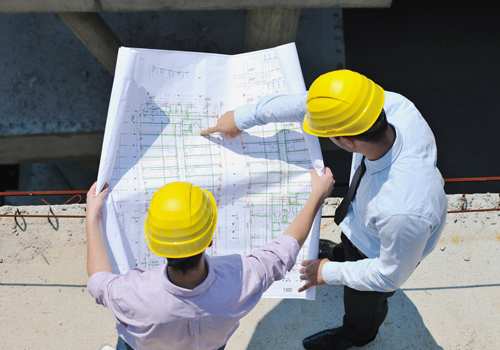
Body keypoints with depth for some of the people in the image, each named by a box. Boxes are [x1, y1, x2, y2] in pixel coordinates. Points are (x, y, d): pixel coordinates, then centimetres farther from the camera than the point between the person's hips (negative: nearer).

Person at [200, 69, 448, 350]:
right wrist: (244, 117, -7)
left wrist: (329, 273, -15)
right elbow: (308, 104, -19)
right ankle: (341, 253, 77)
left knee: (361, 301, 30)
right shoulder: (393, 105, -35)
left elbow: (391, 276, -29)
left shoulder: (403, 212, -51)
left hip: (383, 249, -4)